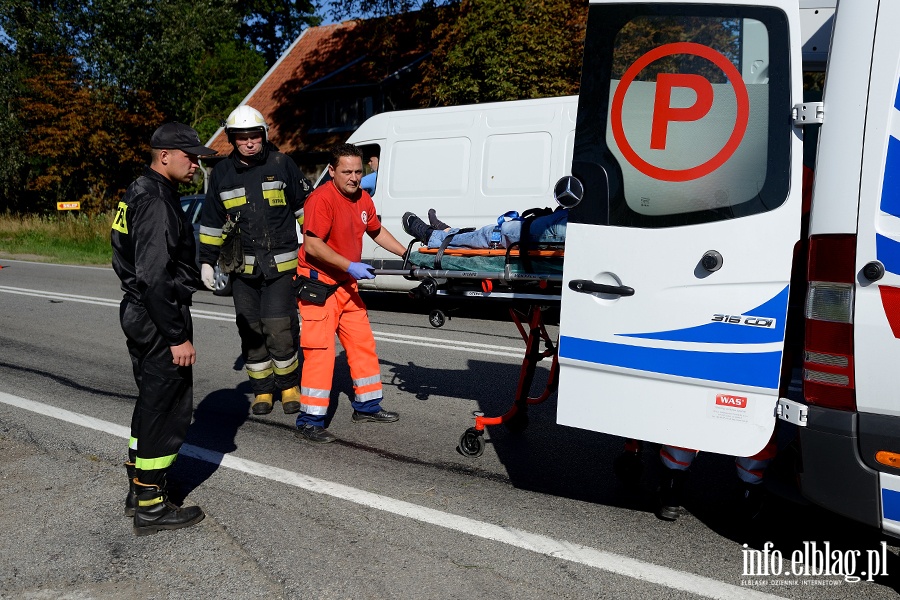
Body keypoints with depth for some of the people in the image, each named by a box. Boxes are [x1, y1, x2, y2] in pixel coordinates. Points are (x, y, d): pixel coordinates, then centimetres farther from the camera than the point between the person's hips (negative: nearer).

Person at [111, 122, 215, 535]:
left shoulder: (141, 193, 14)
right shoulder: (157, 202, -19)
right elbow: (155, 277, -26)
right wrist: (178, 337, -23)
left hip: (139, 316, 11)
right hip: (159, 320, -11)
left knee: (152, 403, 20)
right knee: (168, 409, -2)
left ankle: (139, 489, 32)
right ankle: (150, 507, 8)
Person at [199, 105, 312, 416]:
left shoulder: (281, 164, -1)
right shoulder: (222, 173, 8)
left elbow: (305, 205, 7)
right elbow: (212, 221, 15)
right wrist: (207, 261, 14)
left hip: (280, 263, -3)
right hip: (243, 267, 4)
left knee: (279, 330, -9)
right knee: (250, 331, 7)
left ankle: (289, 386, 12)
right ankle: (262, 390, 21)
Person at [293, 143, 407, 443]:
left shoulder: (363, 199, 8)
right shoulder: (322, 198, -19)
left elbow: (377, 231, 23)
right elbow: (312, 245, -25)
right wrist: (350, 266, -29)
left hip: (346, 284, 9)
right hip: (318, 284, -9)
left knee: (363, 344, 13)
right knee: (320, 350, -10)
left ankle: (367, 406, 28)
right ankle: (309, 421, -2)